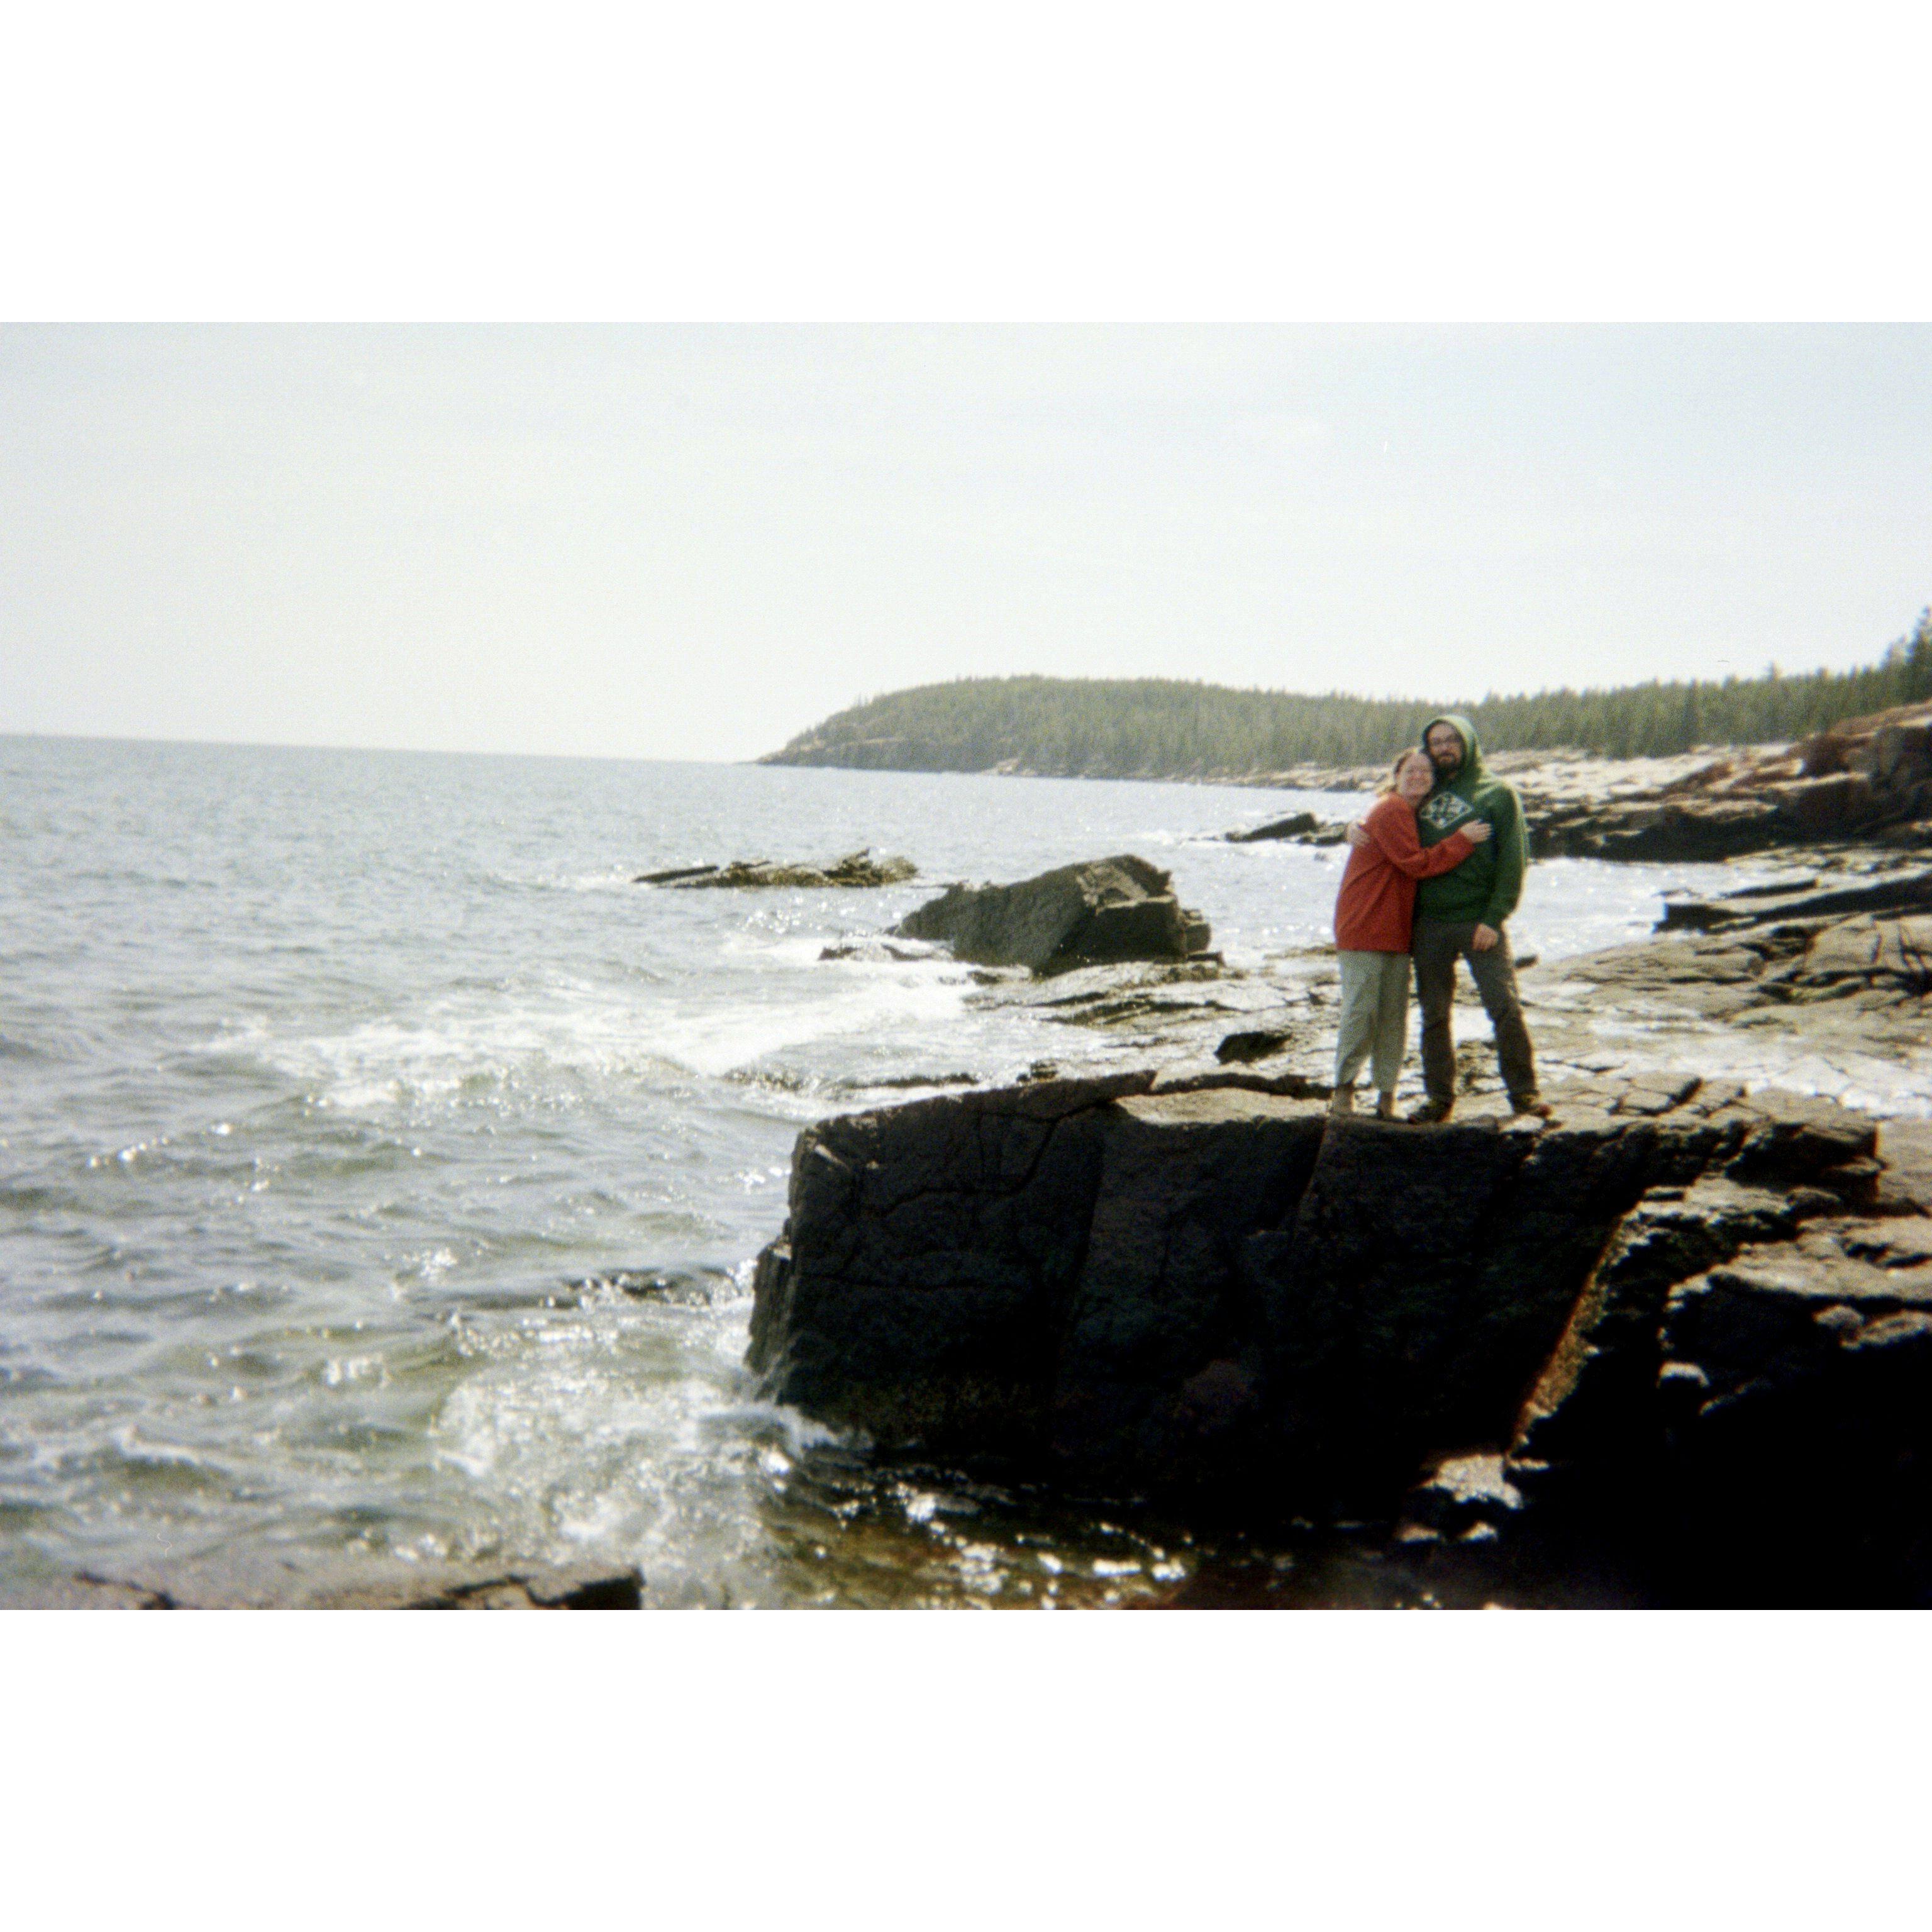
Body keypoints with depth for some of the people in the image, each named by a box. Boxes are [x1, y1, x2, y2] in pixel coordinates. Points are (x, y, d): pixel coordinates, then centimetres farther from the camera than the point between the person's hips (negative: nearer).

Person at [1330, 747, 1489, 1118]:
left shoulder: (1416, 815, 17)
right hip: (1363, 929, -8)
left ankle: (1387, 1095, 10)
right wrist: (1463, 840, -15)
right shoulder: (1390, 813, -13)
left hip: (1397, 931, 9)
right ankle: (1343, 1088, 6)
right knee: (1361, 1009, -7)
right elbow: (1418, 864, -18)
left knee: (1394, 1014, 6)